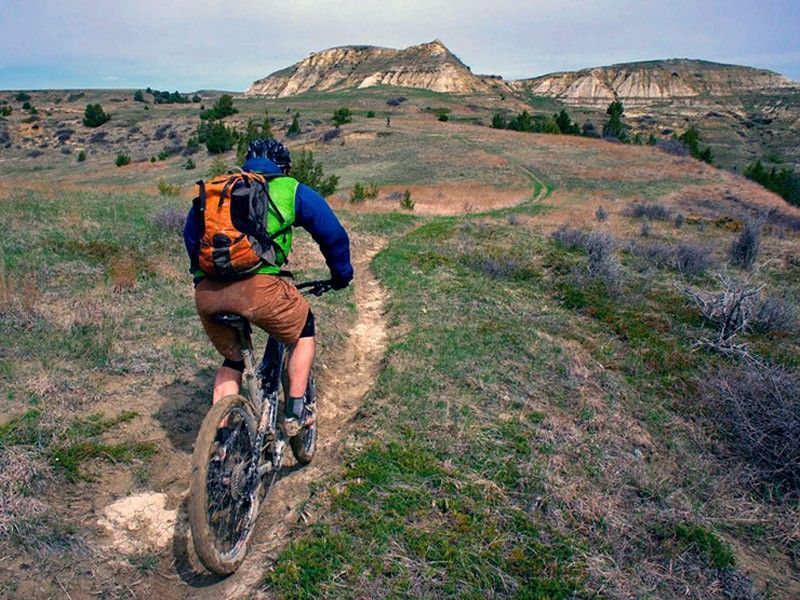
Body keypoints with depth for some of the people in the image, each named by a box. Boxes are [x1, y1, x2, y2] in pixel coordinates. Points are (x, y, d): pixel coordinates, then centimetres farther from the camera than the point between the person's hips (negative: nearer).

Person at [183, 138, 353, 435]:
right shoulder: (290, 189, 17)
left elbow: (191, 235, 35)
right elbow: (333, 233, 19)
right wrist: (341, 274, 34)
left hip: (206, 294, 5)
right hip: (256, 287, -4)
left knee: (232, 361, 28)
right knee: (303, 330, 26)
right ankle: (295, 413, 24)